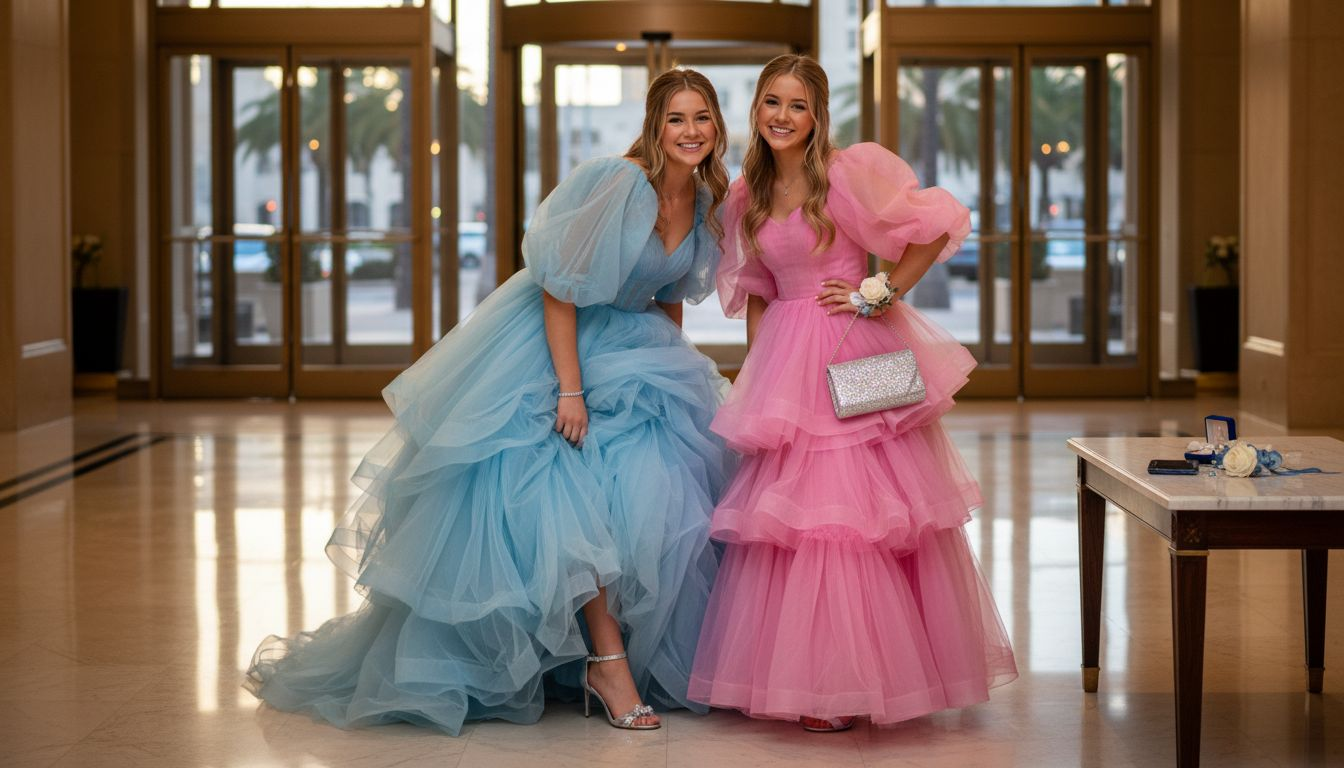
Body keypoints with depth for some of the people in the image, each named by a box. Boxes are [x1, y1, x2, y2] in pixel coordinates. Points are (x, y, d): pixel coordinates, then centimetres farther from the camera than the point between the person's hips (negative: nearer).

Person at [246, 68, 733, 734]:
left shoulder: (706, 202, 1)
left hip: (635, 355, 7)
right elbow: (560, 287, -20)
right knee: (575, 504, -14)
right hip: (557, 347, -7)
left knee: (656, 499, -3)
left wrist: (674, 369, 13)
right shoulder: (617, 183, -22)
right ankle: (607, 663, -6)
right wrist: (570, 389, -22)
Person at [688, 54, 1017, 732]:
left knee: (858, 510, -6)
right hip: (785, 364, 6)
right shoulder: (747, 196, 11)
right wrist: (755, 363, 9)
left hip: (856, 357, -6)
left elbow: (936, 227, -8)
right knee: (789, 510, 4)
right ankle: (798, 676, 12)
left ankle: (854, 682, 0)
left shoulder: (850, 173, -7)